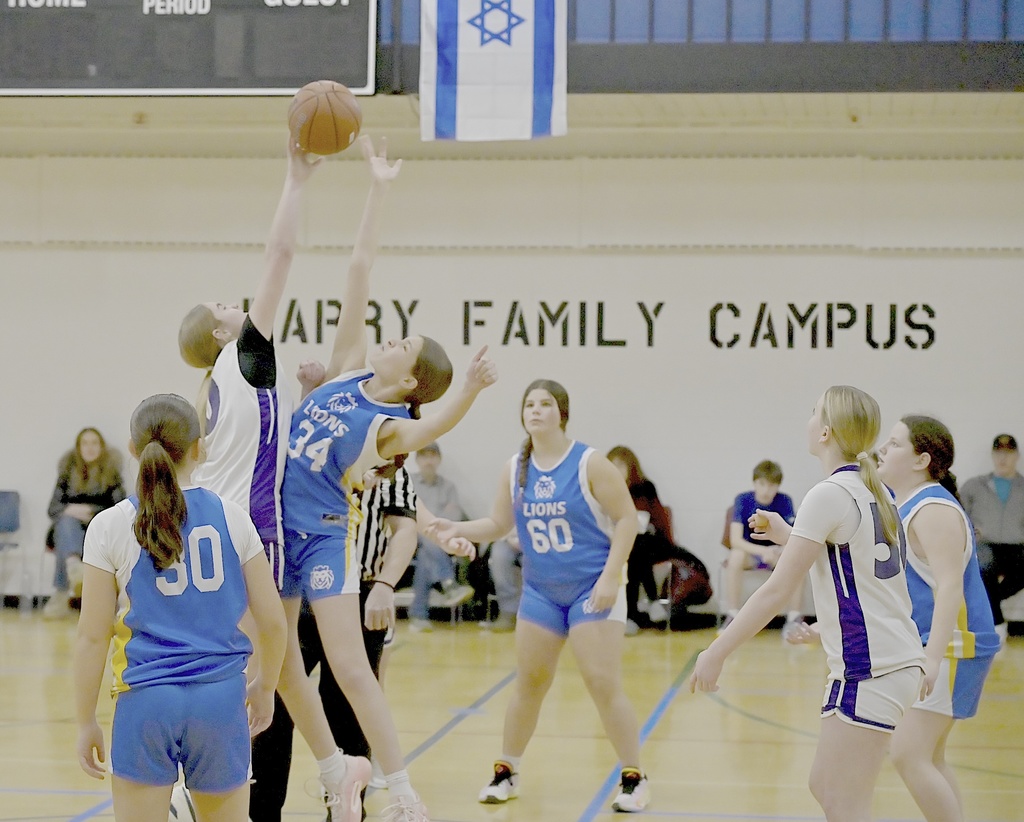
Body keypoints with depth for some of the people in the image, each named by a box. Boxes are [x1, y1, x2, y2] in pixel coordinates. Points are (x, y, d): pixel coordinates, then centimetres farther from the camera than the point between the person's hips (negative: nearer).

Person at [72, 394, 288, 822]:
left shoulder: (110, 526, -3)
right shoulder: (230, 517, 2)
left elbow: (93, 636, -3)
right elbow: (272, 620, 3)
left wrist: (86, 722, 6)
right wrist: (265, 685, 20)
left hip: (146, 698, -2)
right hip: (222, 695, 2)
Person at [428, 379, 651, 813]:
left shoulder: (590, 464, -11)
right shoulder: (515, 469, 3)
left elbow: (627, 519, -10)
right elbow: (498, 523, 11)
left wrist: (610, 576, -17)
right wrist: (458, 529, -7)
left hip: (591, 590, -5)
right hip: (541, 592, 5)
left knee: (604, 684, -9)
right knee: (528, 683, 10)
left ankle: (634, 779, 3)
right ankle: (506, 772, 23)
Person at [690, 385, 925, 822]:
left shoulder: (829, 494, -14)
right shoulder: (873, 490, 12)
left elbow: (777, 590, -16)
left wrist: (716, 652, -11)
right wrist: (786, 535, 22)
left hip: (868, 668, -9)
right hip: (896, 655, 9)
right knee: (825, 787, 16)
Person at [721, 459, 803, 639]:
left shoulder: (784, 501, -10)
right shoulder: (743, 500, -14)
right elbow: (735, 540, -23)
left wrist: (778, 551, -40)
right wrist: (762, 551, -40)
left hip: (776, 553, 1)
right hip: (750, 551, -1)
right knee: (736, 556, -35)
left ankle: (794, 619, -24)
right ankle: (732, 617, -28)